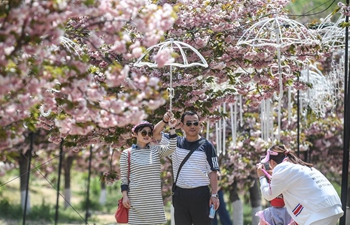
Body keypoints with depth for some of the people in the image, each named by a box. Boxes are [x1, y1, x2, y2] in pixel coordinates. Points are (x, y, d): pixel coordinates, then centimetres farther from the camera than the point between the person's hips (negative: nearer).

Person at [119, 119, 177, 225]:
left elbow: (171, 148, -9)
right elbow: (124, 177, 1)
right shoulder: (127, 153, 1)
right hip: (136, 198, -2)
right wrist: (125, 195, -6)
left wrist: (172, 129, -15)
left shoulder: (156, 150, 7)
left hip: (154, 198, 2)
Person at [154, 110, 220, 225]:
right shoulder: (175, 143, 8)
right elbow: (155, 134, 7)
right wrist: (164, 121, -11)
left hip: (200, 194, -3)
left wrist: (214, 195, -9)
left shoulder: (206, 145, 0)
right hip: (180, 194, 3)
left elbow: (212, 172, -1)